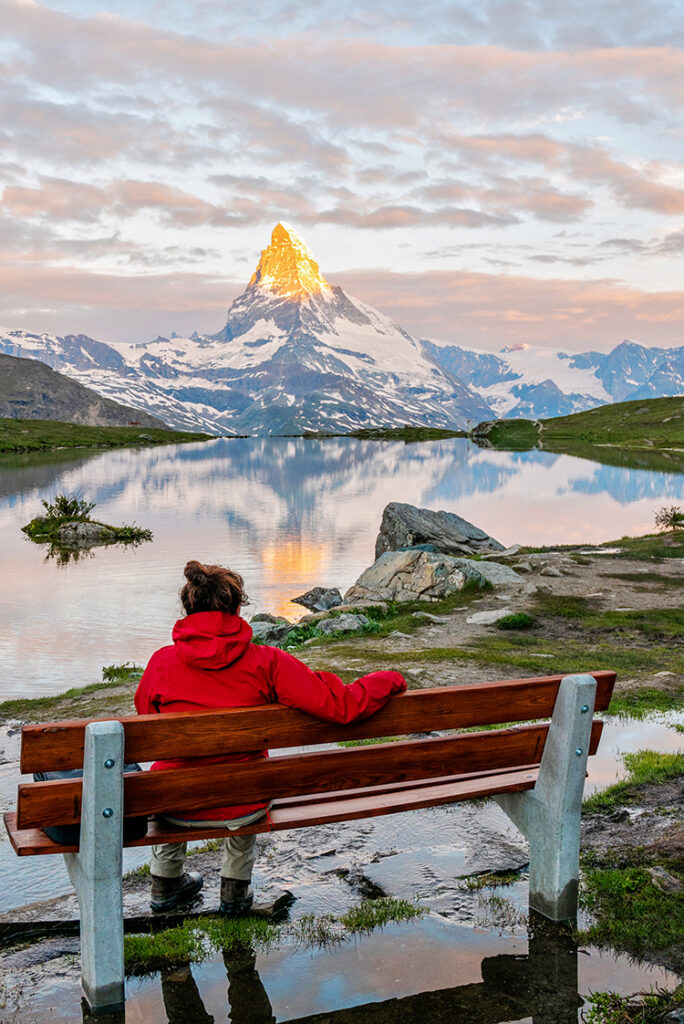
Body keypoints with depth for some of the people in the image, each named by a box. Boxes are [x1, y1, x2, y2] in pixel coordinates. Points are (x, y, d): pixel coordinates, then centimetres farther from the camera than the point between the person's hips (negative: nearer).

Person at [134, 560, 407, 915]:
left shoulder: (162, 662, -13)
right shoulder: (266, 662, -17)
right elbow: (344, 706, -18)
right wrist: (389, 680, 1)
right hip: (243, 809, 0)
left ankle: (164, 885, 49)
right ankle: (235, 891, 44)